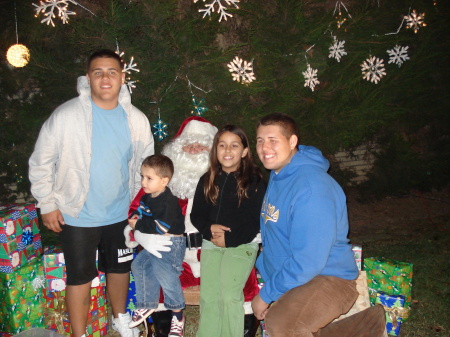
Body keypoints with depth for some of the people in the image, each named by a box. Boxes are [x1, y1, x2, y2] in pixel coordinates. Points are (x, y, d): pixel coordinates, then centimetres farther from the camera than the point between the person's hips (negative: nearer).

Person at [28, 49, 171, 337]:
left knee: (120, 268, 20)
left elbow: (145, 163, 8)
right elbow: (40, 163, -7)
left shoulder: (137, 119, -5)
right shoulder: (66, 116, -15)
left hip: (120, 214, 4)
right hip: (78, 216, -3)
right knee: (80, 277, 9)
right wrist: (47, 204, -6)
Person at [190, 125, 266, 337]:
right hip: (211, 242, 4)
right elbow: (196, 214, 13)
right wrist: (209, 229, -7)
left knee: (230, 294, -18)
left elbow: (256, 221, -5)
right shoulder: (207, 180, 10)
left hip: (242, 244, -3)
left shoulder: (254, 181, -3)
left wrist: (230, 238, -12)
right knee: (208, 295, -7)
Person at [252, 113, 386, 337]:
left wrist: (266, 294, -18)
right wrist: (260, 267, 12)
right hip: (290, 278, 10)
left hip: (328, 278, -10)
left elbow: (308, 262, -27)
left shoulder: (311, 187, -24)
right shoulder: (277, 176, 7)